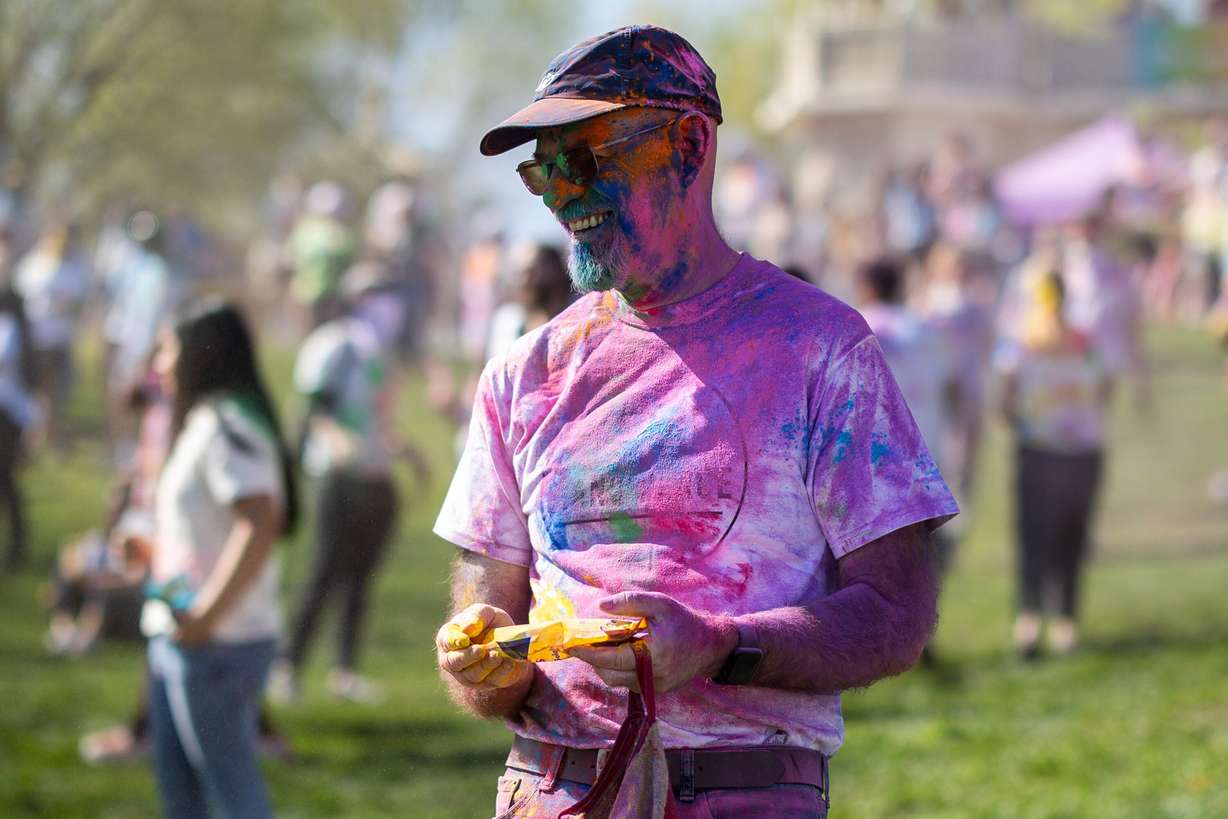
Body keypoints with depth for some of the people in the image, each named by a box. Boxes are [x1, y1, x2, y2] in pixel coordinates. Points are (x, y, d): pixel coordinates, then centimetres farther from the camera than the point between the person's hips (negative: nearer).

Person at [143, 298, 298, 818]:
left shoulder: (229, 427, -16)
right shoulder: (199, 422, 15)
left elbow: (259, 528, -27)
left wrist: (205, 618, -24)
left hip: (217, 644, -10)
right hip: (177, 638, 10)